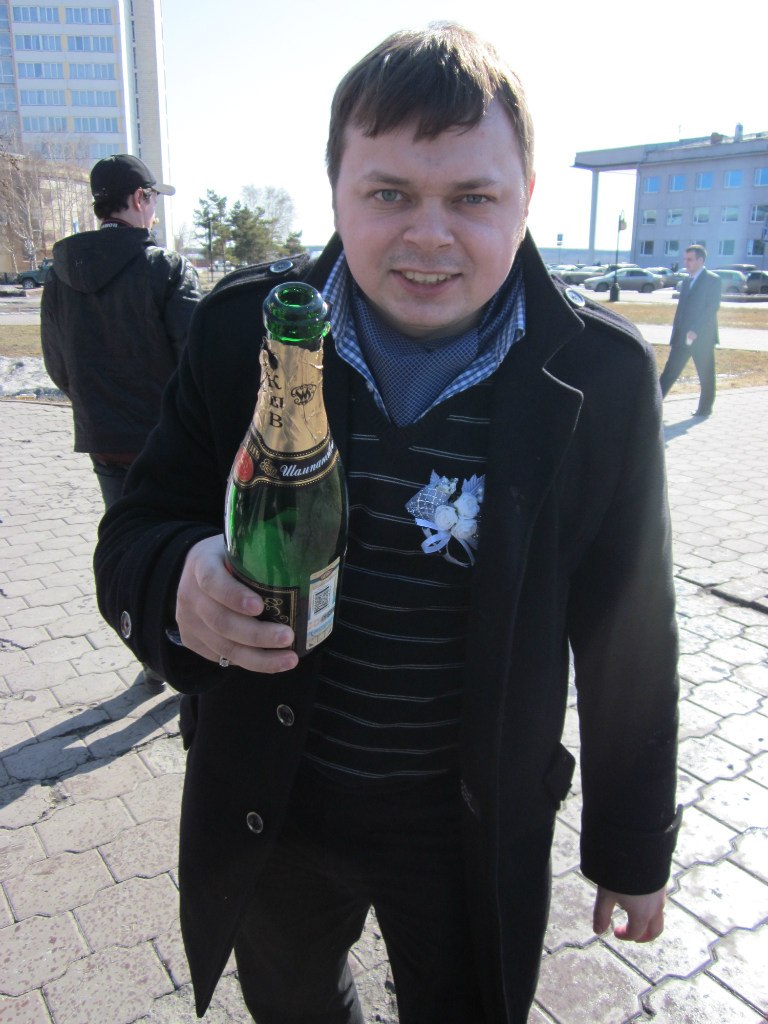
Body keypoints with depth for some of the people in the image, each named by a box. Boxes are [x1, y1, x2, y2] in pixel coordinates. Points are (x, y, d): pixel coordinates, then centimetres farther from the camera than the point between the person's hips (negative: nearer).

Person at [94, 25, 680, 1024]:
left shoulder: (601, 373, -14)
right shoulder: (244, 328, -12)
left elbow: (629, 640, -6)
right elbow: (132, 535, -6)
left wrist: (633, 848, 3)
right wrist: (177, 584, -31)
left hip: (474, 831, -2)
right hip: (264, 810, 3)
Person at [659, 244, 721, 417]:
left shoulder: (712, 280, -5)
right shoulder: (686, 282, 16)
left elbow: (713, 307, -14)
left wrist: (696, 331, -21)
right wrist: (674, 337, 12)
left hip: (702, 338, -6)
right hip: (682, 337, 6)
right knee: (670, 371, 2)